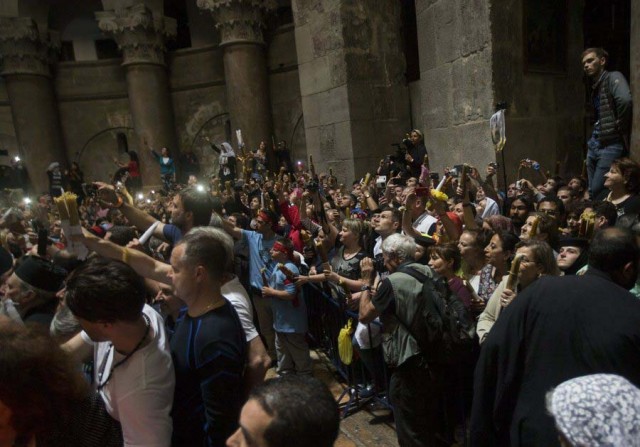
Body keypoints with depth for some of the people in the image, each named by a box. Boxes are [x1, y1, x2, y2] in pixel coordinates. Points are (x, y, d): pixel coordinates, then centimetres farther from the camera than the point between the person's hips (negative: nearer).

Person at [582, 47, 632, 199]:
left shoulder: (613, 77, -5)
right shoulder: (595, 87, 20)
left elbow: (625, 100, -24)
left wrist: (621, 129, -16)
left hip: (611, 145, -8)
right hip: (594, 145, 8)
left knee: (597, 191, -12)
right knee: (592, 192, 10)